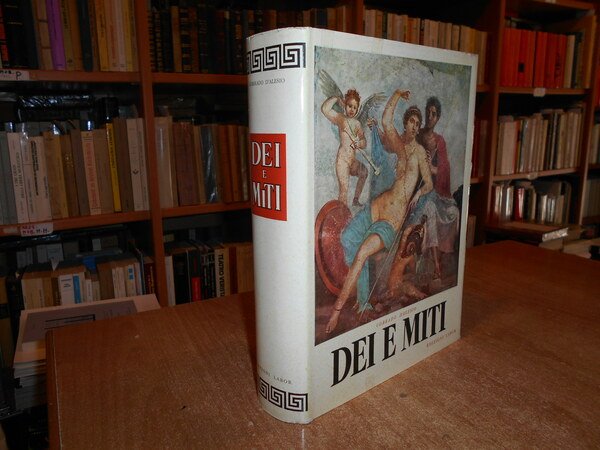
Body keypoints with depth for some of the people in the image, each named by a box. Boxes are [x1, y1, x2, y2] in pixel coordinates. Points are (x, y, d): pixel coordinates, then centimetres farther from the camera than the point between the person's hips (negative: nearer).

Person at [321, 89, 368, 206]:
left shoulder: (357, 123, 15)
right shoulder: (340, 118, -4)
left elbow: (364, 142, 12)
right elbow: (325, 109, -21)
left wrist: (359, 143, -11)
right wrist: (336, 99, -6)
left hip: (353, 160, 8)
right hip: (342, 159, -8)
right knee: (344, 190, -14)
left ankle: (355, 201, 42)